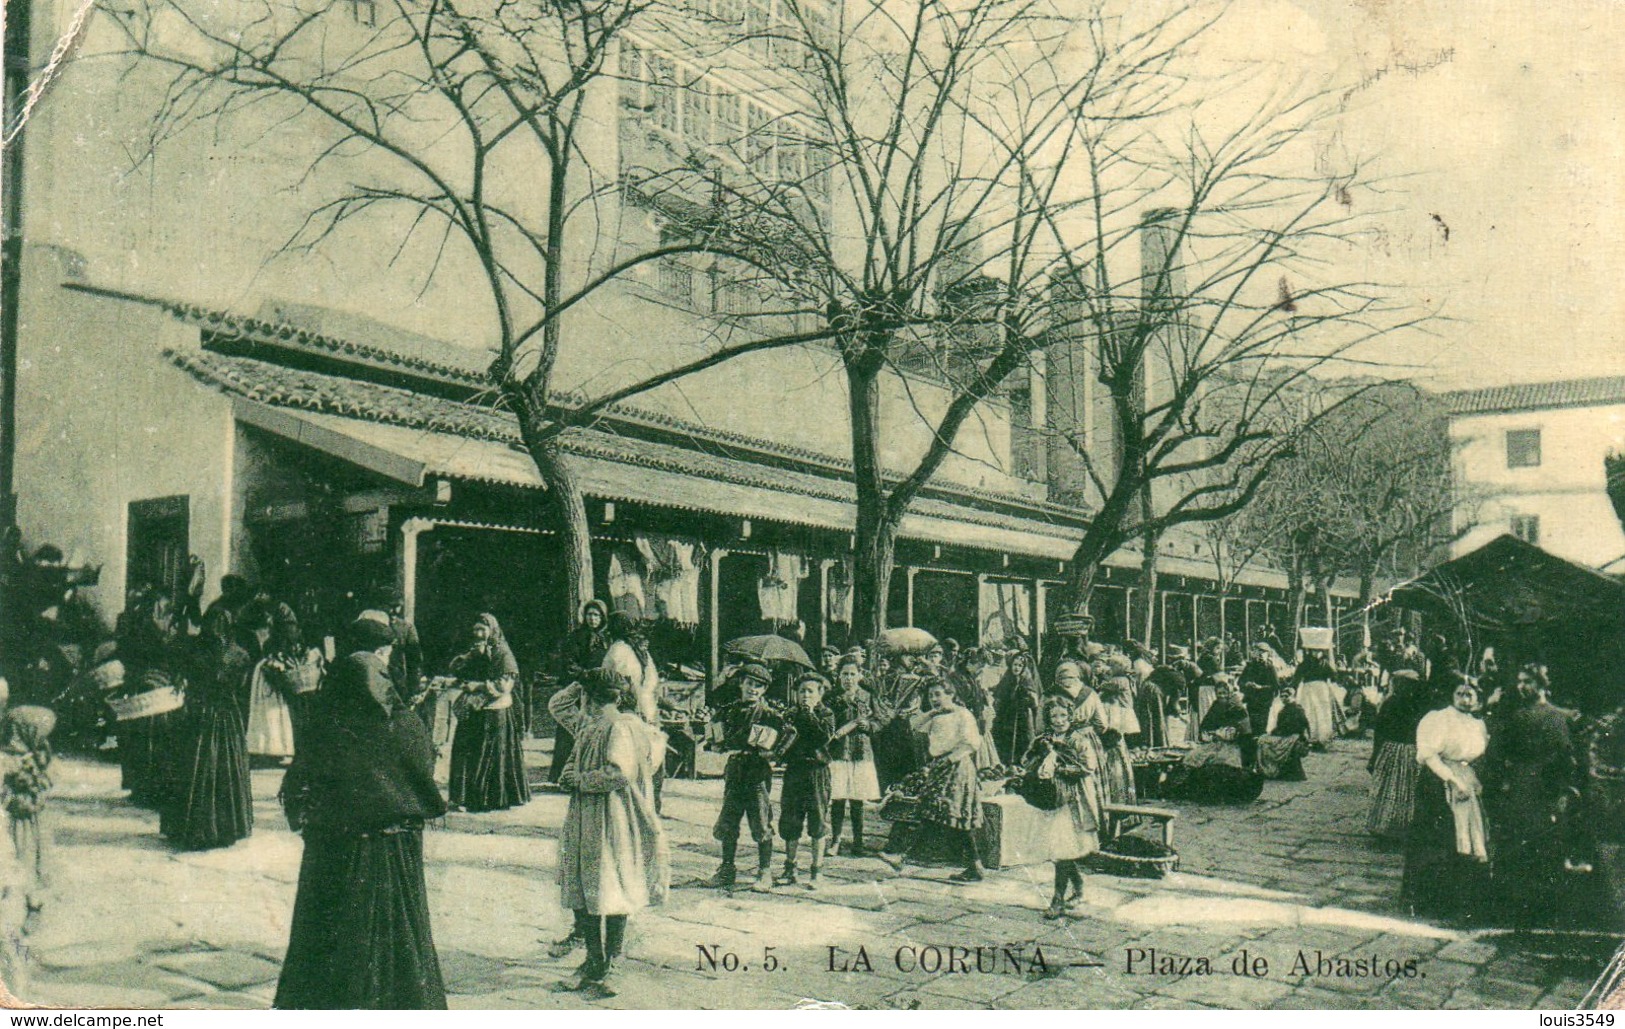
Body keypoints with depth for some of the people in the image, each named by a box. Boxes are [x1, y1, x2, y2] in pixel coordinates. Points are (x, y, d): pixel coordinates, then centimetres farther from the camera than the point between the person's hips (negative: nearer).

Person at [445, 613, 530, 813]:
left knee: (493, 757, -4)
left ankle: (495, 799, 4)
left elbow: (504, 685, -13)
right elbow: (454, 668, 6)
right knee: (466, 753, 3)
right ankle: (472, 797, 11)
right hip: (472, 713, 7)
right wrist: (471, 655, -8)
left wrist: (478, 686, -14)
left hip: (494, 712, -6)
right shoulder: (472, 650, 16)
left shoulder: (503, 654, -6)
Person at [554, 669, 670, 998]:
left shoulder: (620, 728, -15)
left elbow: (620, 773, -25)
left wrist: (581, 780, -14)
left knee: (612, 897, -1)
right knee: (579, 895, 13)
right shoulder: (589, 727, 13)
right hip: (584, 823, 9)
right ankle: (594, 961, 25)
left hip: (611, 825, -9)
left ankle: (608, 968, 7)